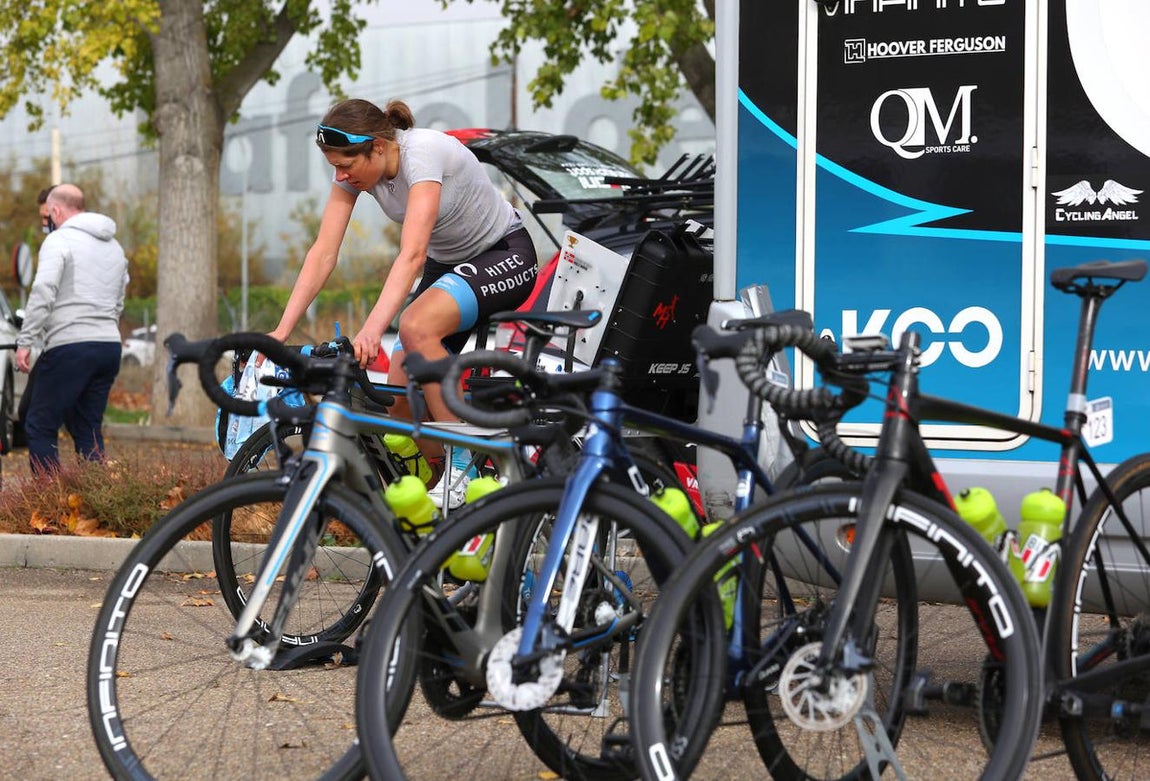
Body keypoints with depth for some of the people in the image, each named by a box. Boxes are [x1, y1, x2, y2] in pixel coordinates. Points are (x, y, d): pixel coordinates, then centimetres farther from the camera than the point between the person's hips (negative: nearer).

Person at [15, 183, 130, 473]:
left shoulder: (59, 240, -3)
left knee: (40, 428, -1)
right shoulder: (114, 246, 22)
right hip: (110, 345, 7)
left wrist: (25, 342, -14)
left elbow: (42, 293, -14)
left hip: (70, 345, -7)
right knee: (89, 430, 12)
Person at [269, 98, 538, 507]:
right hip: (445, 264, 8)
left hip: (505, 256, -7)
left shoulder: (423, 152, -31)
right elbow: (323, 253, -13)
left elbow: (412, 254, -40)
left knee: (416, 326, -34)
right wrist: (281, 330, -22)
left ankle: (461, 466, -24)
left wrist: (372, 329, -51)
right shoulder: (354, 169, -10)